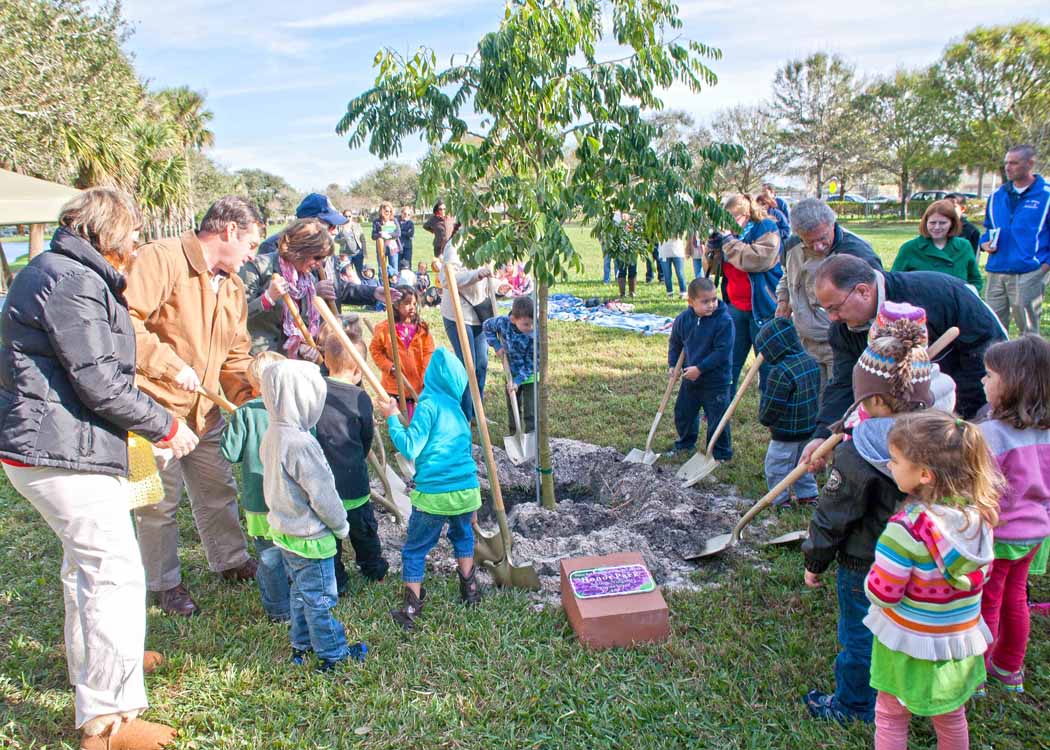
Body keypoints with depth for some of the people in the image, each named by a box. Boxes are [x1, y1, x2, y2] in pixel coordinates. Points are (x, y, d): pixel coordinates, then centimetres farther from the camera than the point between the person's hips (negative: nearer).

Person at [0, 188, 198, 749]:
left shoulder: (51, 271, 16)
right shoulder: (73, 281, -18)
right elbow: (100, 384, -21)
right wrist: (165, 425, -10)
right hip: (64, 453, -11)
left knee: (86, 559, 27)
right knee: (116, 573, -7)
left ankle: (91, 659, 48)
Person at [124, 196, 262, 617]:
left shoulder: (233, 287, 12)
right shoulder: (161, 259, -15)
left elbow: (236, 357, 15)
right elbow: (125, 321, -26)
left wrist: (252, 401, 3)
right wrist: (170, 366, -24)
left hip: (206, 411, 8)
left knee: (218, 491, 18)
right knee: (158, 504, 7)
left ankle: (231, 561, 38)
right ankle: (164, 583, 26)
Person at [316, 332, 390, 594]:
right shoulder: (361, 399, -11)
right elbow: (366, 441, 1)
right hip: (352, 483, -1)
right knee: (363, 528, 21)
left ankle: (335, 582, 23)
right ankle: (373, 567, 41)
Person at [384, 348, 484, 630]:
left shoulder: (429, 405, -8)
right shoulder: (457, 409, 13)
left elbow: (410, 449, -16)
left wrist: (392, 419, -3)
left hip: (433, 494, -6)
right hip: (467, 490, 6)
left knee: (415, 550, 11)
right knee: (462, 536, 31)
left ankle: (411, 610, 14)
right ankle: (470, 591, 40)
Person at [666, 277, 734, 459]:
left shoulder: (724, 321, -19)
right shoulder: (683, 319, -4)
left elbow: (722, 352, -21)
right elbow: (675, 343, 13)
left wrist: (700, 368, -22)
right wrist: (672, 365, 1)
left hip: (716, 381, -5)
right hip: (690, 378, 5)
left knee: (717, 419, 2)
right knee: (683, 413, 19)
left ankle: (721, 454, 20)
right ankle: (685, 444, 42)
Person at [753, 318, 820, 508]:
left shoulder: (781, 372, -26)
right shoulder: (811, 362, 1)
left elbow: (772, 405, -23)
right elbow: (816, 393, 12)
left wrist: (765, 419, -2)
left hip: (786, 431, -8)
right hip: (809, 427, 9)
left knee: (776, 465, 7)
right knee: (801, 463, 24)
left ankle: (780, 501, 16)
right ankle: (808, 495, 32)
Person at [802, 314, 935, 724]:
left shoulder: (856, 456, -28)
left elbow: (831, 517, -18)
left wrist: (814, 561, -3)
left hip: (865, 566, -6)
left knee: (859, 636, 13)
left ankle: (854, 705, 31)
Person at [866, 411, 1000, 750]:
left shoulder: (907, 527, -31)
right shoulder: (980, 512, -12)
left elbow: (880, 594, -24)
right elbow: (980, 577, 4)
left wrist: (874, 572, -4)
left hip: (908, 643, -5)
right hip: (961, 640, 6)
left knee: (891, 716, 17)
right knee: (952, 717, 27)